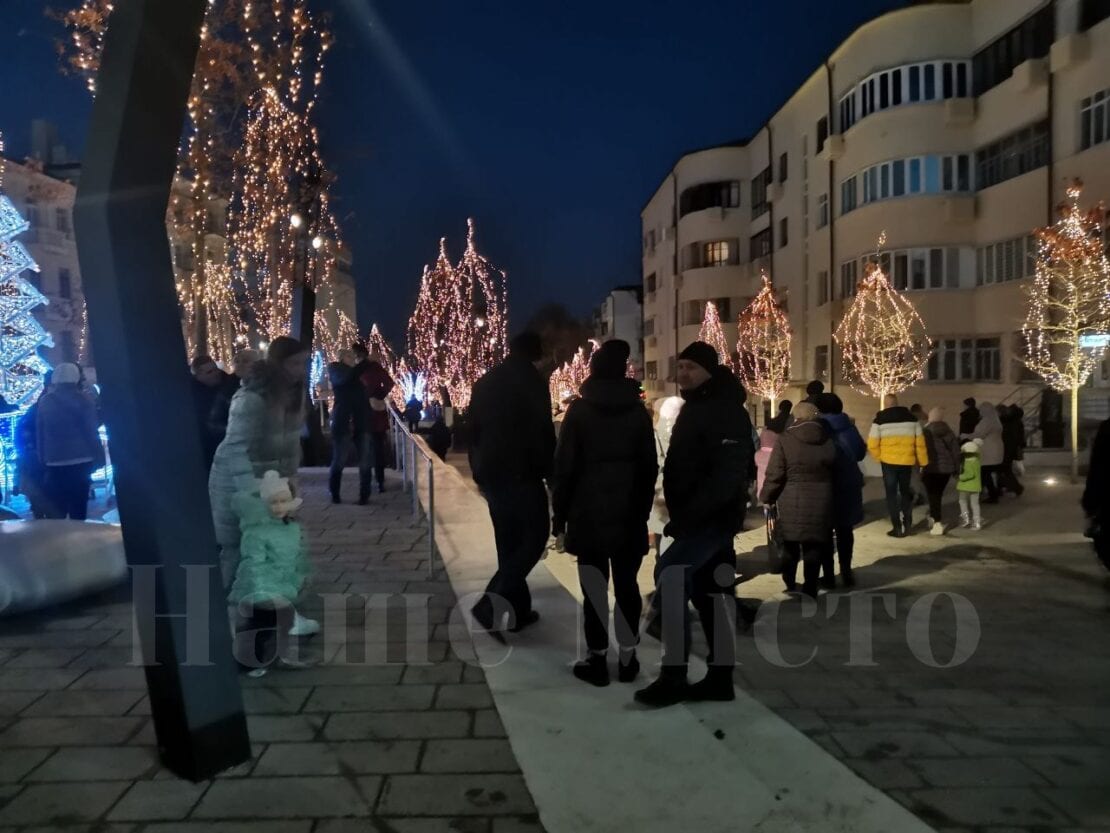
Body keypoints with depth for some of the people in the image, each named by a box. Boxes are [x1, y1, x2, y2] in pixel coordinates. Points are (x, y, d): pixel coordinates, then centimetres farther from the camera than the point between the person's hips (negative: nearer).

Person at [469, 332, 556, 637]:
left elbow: (474, 431, 16)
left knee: (508, 541, 14)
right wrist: (551, 473, -7)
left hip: (490, 473, 7)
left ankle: (517, 610, 18)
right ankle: (491, 605, -11)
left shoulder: (485, 382, 14)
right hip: (520, 473, -7)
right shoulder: (532, 380, -8)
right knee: (535, 536, 1)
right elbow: (542, 432, -13)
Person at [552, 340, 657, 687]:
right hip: (630, 514, 2)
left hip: (588, 513, -2)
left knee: (594, 587, 3)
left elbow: (565, 465, -5)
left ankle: (597, 659, 7)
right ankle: (627, 658, 13)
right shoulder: (638, 411, 4)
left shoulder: (579, 410, -4)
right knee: (627, 585, 9)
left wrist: (560, 512, 1)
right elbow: (650, 467, 6)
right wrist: (643, 509, 14)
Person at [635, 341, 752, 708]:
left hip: (713, 517, -10)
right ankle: (720, 677, 20)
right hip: (701, 517, 10)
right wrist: (682, 515, 13)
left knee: (670, 575, -16)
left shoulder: (726, 412, -15)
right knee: (710, 593, 12)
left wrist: (688, 516, -27)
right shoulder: (694, 407, 16)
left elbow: (728, 474, -25)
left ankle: (673, 677, -10)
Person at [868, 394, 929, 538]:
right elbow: (920, 442, 5)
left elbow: (872, 445, -9)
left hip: (889, 462, -3)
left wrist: (880, 457, 7)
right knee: (905, 491, 20)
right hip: (907, 462, 3)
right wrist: (923, 461, 13)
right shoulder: (911, 418, 5)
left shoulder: (880, 420, -5)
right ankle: (907, 525, 19)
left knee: (892, 494, 7)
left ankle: (897, 528, 4)